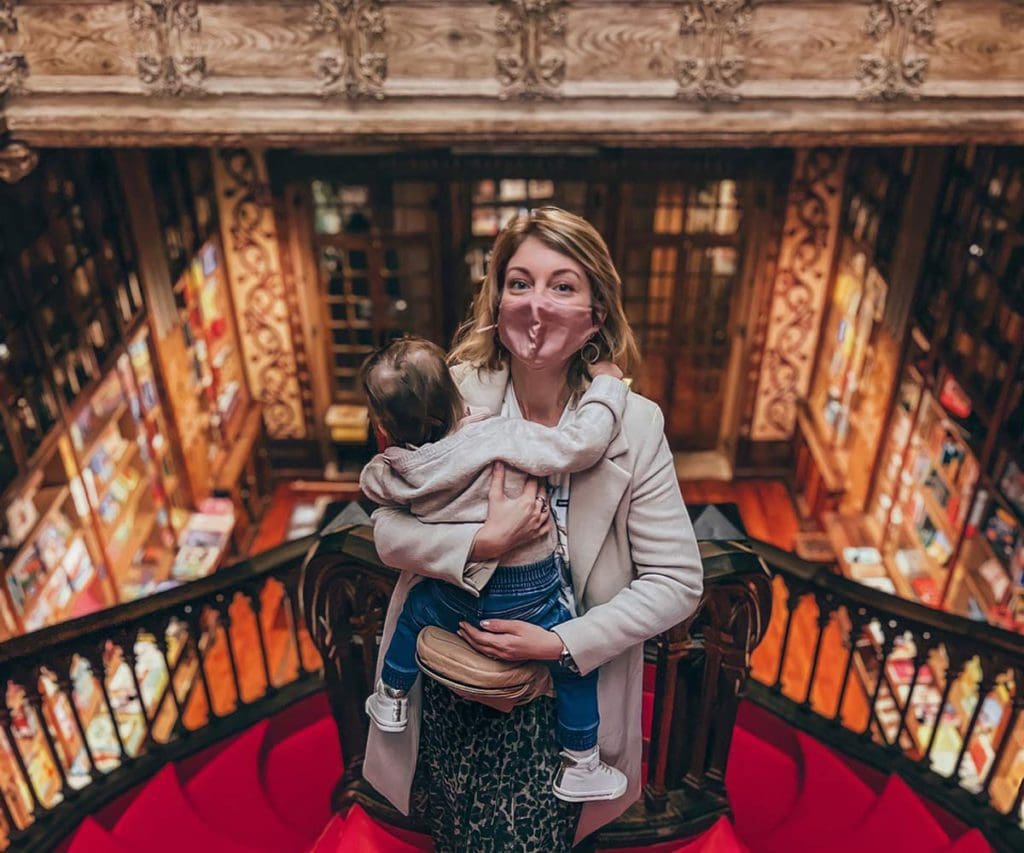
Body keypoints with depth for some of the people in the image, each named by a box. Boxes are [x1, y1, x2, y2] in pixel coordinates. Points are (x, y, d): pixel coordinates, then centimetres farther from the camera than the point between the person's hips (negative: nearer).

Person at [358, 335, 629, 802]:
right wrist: (606, 383, -14)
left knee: (415, 607, 34)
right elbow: (582, 444, -28)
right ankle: (580, 769, 29)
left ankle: (391, 701, 52)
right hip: (529, 605, -3)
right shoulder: (500, 438, -25)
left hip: (454, 601, 4)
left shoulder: (393, 472, -11)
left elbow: (371, 483, 13)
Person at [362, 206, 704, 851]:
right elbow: (389, 532, -8)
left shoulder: (634, 424, -13)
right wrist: (483, 543, -26)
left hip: (560, 687, -1)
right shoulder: (451, 394, -11)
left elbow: (678, 581, -10)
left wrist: (565, 643, -17)